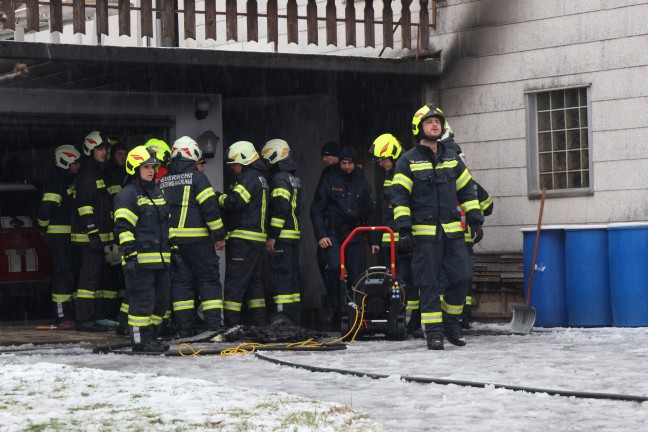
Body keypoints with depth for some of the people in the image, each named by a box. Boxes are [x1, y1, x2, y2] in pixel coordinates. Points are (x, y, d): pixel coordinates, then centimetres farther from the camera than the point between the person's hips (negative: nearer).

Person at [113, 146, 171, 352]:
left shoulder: (158, 192, 20)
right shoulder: (127, 195, -7)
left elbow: (167, 223, 28)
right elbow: (123, 228, -14)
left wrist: (172, 249, 24)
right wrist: (129, 254, -20)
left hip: (160, 257, 9)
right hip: (141, 259, -9)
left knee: (161, 298, 12)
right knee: (143, 299, -8)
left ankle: (151, 336, 22)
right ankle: (140, 340, -3)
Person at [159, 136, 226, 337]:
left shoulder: (163, 181, 10)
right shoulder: (197, 177, -7)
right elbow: (210, 207, -11)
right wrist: (219, 235, -5)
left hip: (171, 239, 5)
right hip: (197, 238, -5)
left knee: (180, 282, 9)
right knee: (208, 280, 2)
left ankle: (185, 328, 6)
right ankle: (214, 325, -5)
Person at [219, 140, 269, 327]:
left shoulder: (248, 177, -11)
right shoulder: (260, 178, 21)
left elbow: (236, 202, -23)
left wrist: (221, 198, -4)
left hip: (243, 239, -10)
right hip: (258, 238, 10)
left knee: (234, 282, -9)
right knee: (254, 281, 15)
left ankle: (231, 324, -11)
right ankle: (258, 322, 17)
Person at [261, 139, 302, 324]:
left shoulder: (279, 178, -11)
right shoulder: (295, 178, 19)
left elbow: (281, 207, -21)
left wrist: (272, 235, -20)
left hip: (282, 237, -9)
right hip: (294, 234, 9)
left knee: (280, 275, -10)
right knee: (292, 275, 12)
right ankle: (294, 318, 15)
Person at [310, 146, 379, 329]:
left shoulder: (361, 183, 14)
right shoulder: (329, 180, 4)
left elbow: (369, 213, 20)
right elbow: (316, 209, 3)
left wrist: (373, 240, 14)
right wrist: (321, 235, -8)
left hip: (354, 234, 3)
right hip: (333, 233, -3)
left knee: (356, 274, -4)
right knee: (334, 266, -24)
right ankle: (333, 308, -12)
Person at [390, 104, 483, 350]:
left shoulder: (452, 160, 15)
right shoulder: (408, 161, 0)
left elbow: (467, 191, 19)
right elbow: (399, 196, -5)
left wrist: (475, 220, 11)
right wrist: (404, 229, -13)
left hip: (452, 232, 4)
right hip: (424, 233, -4)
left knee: (462, 277, -3)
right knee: (429, 283, -2)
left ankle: (450, 321, 16)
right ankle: (434, 332, 3)